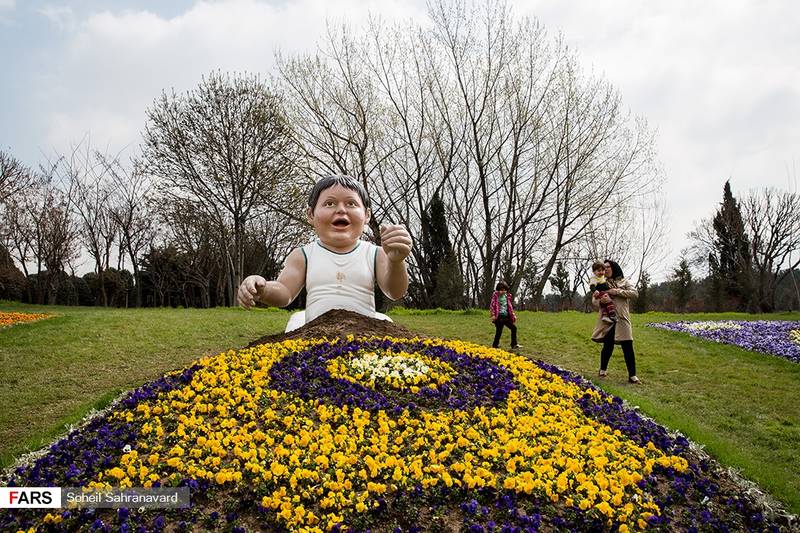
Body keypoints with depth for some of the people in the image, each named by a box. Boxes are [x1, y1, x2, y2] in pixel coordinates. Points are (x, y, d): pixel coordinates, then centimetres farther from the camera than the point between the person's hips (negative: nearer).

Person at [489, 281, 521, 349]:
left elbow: (509, 306, 19)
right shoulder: (495, 295, -6)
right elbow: (492, 305, -9)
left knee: (513, 328, 7)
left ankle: (514, 344, 17)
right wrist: (493, 315, -18)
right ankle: (494, 346, 9)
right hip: (499, 316, -6)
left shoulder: (507, 296, 11)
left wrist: (513, 315, 15)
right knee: (499, 331, -5)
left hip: (506, 316, 6)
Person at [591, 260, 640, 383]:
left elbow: (635, 293, -5)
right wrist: (601, 300, -21)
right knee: (608, 345, 2)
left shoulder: (624, 282, 10)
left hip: (622, 319, 0)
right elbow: (594, 301, 3)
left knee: (627, 346, -4)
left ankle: (632, 375, 3)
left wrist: (617, 291, -13)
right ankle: (603, 369, 24)